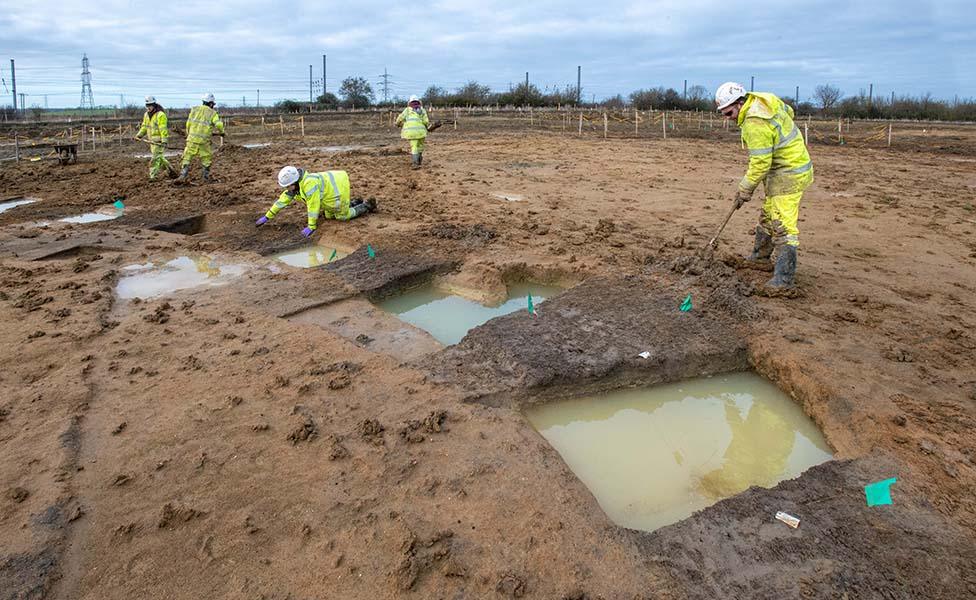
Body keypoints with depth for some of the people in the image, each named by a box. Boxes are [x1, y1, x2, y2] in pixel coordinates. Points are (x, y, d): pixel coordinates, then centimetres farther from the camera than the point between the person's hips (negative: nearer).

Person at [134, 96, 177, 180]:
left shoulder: (160, 115, -14)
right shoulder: (146, 115, 11)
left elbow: (163, 129, -19)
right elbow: (144, 126, 18)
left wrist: (164, 141, -25)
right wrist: (139, 135, 4)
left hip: (160, 140, -8)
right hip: (152, 140, 8)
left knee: (156, 157, -9)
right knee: (159, 157, 13)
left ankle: (152, 176, -8)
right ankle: (170, 169, 27)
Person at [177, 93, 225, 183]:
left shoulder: (194, 109, 9)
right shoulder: (212, 113, 0)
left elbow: (188, 124, 9)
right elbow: (219, 125, -12)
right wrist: (221, 132, 9)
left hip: (192, 139, 2)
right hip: (204, 141, -2)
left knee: (187, 158, 6)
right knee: (207, 158, 15)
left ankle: (183, 176, -4)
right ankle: (206, 177, 19)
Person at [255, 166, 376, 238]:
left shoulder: (309, 184, -34)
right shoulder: (296, 183, -5)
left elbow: (313, 205, -30)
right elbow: (284, 199, 1)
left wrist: (311, 227, -25)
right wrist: (267, 216, 2)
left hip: (339, 190, -9)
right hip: (332, 189, 9)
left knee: (342, 216, 8)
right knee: (328, 215, 22)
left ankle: (366, 205, 21)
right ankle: (354, 203, 31)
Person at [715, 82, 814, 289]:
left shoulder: (755, 124, -28)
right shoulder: (765, 99, 2)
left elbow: (760, 164, -26)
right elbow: (789, 111, 21)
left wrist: (744, 190, -15)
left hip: (788, 174, -11)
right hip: (792, 164, 11)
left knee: (782, 225, -14)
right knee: (768, 215, 24)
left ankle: (784, 279, -15)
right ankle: (761, 255, 42)